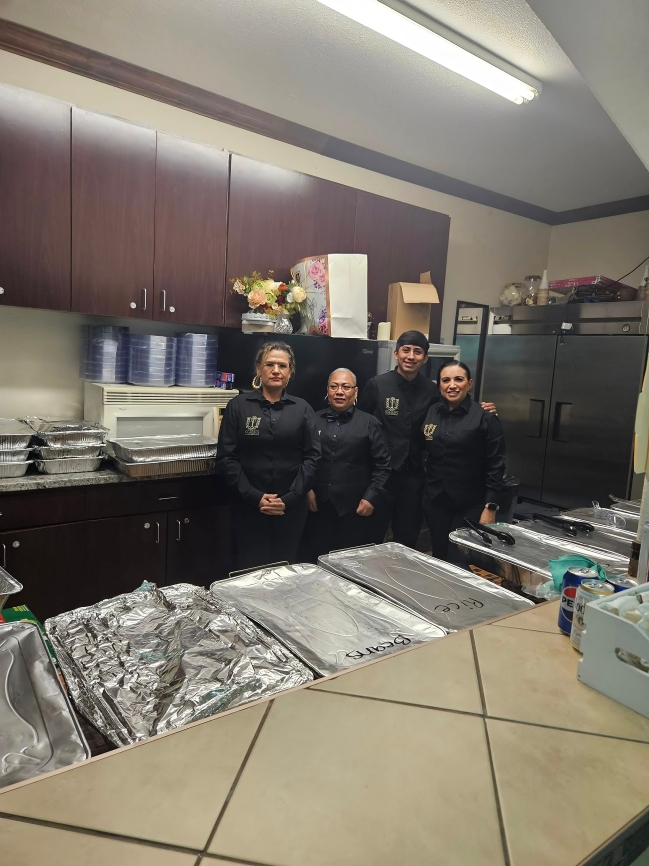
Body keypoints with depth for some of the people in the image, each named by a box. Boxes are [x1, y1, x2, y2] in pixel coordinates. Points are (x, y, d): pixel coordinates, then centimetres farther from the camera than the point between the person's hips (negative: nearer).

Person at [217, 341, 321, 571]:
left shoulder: (302, 409, 5)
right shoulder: (238, 406, -1)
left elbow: (312, 456, 0)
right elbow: (226, 457, -4)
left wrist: (290, 498, -10)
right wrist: (254, 497, -13)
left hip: (291, 508, 2)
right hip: (249, 507, -1)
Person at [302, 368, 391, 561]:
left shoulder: (369, 423, 4)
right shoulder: (313, 420, 7)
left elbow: (382, 465, 2)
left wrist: (372, 497, -5)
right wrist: (306, 489, -1)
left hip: (355, 510, -1)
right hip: (318, 508, 1)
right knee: (315, 563, 8)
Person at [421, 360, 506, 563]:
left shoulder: (485, 417, -10)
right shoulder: (430, 413, 3)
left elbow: (496, 465, -10)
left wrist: (491, 507, -12)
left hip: (470, 505, -4)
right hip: (435, 501, 4)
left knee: (460, 564, -1)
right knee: (439, 559, 13)